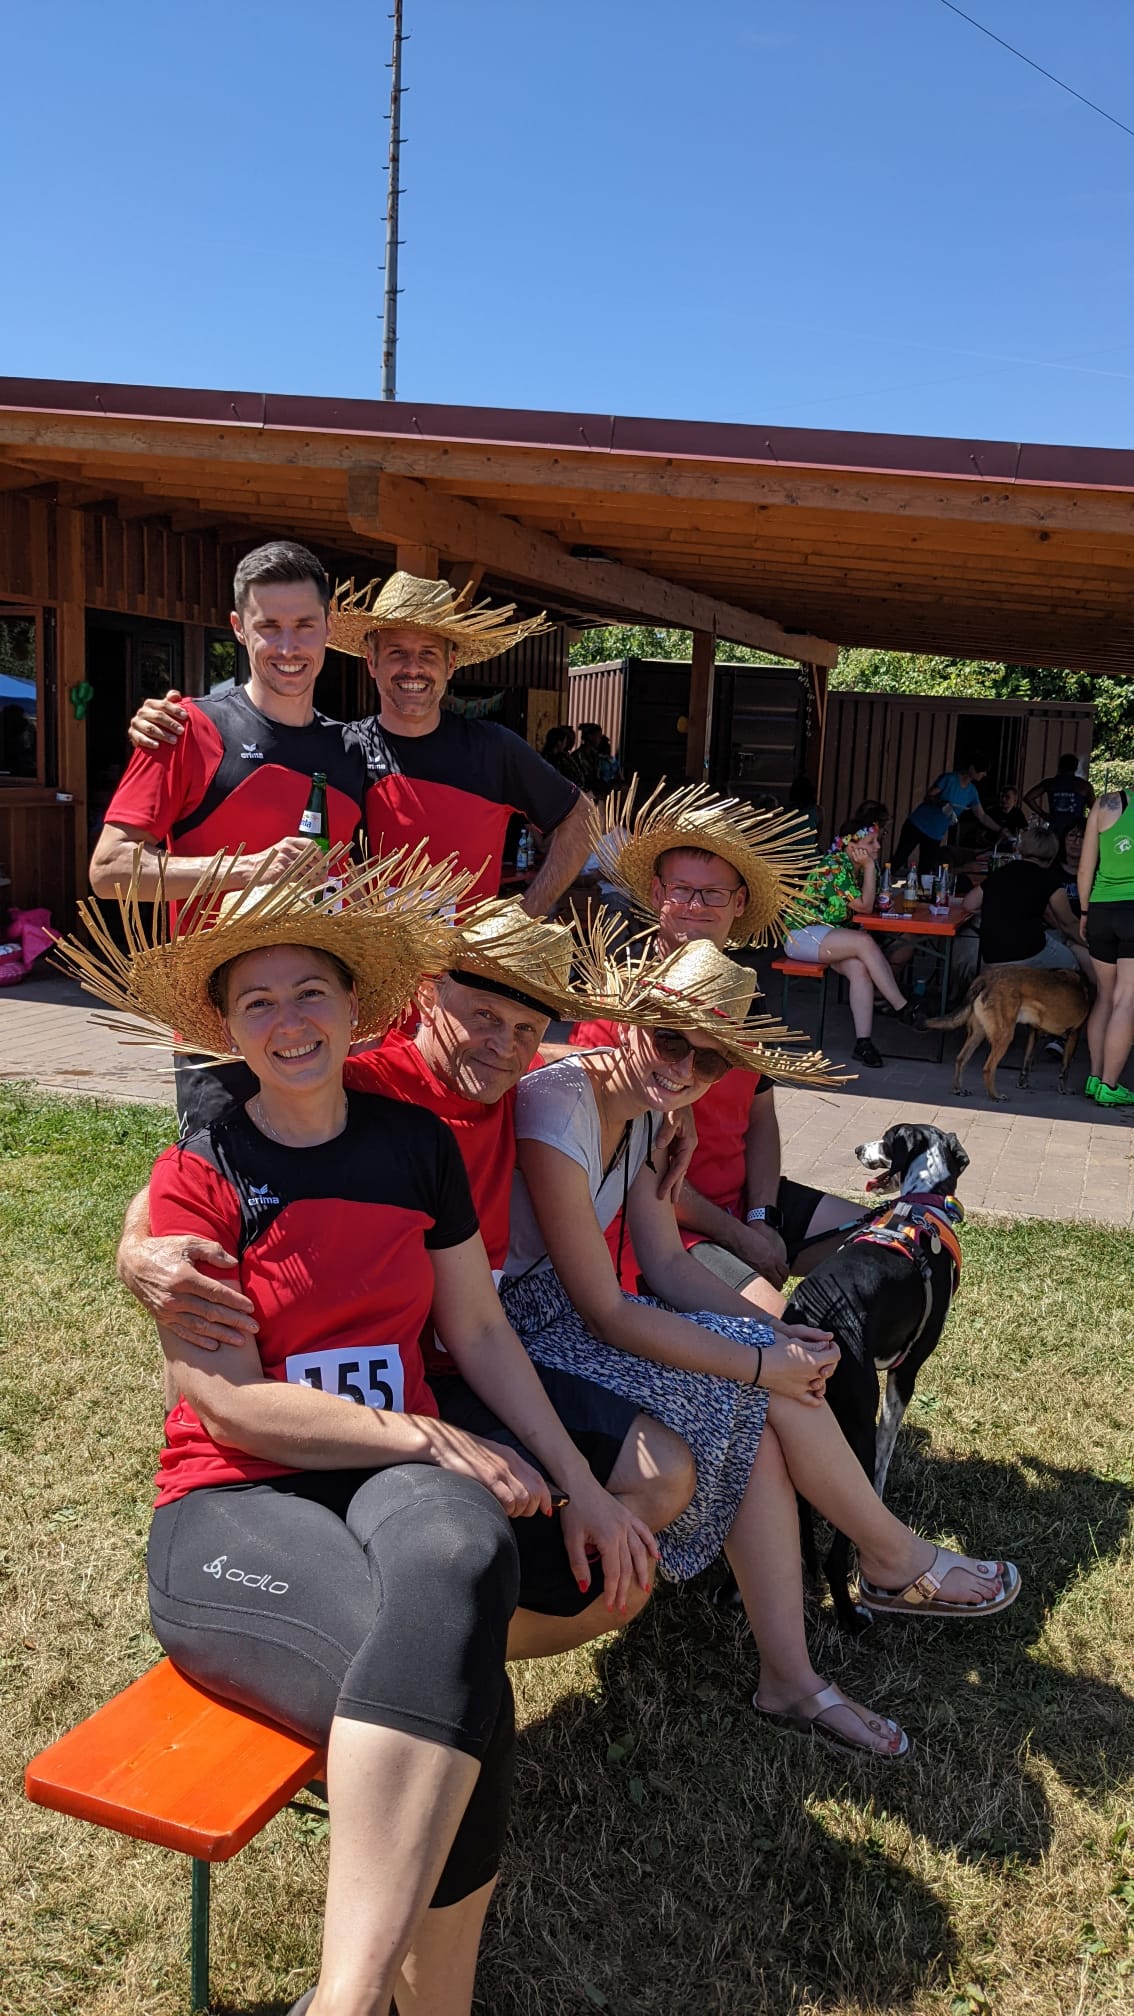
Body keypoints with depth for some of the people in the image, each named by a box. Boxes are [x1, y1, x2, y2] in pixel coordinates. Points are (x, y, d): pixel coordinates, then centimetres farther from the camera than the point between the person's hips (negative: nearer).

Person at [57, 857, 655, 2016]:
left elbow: (478, 1329, 14)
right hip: (232, 1508, -3)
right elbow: (229, 1403, -9)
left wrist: (577, 1484, 8)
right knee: (464, 1701, -33)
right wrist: (430, 1439, -14)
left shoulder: (414, 1142, 10)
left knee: (460, 1556, -36)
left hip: (395, 1477, 3)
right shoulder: (197, 1178, -2)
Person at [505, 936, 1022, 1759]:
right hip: (529, 1336, -8)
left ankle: (790, 1678, 0)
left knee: (758, 1423, -10)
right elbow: (607, 1312, -24)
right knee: (768, 1389, -13)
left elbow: (668, 1263, 4)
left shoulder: (638, 1108, 3)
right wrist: (764, 1363, -21)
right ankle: (897, 1560, 11)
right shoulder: (558, 1112, -25)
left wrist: (774, 1333, -12)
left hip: (581, 1314, 8)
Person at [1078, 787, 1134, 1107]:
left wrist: (1085, 911, 16)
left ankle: (1095, 1076, 16)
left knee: (1105, 995, 15)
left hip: (1101, 910, 4)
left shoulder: (1106, 804, 1)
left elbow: (1085, 868, 5)